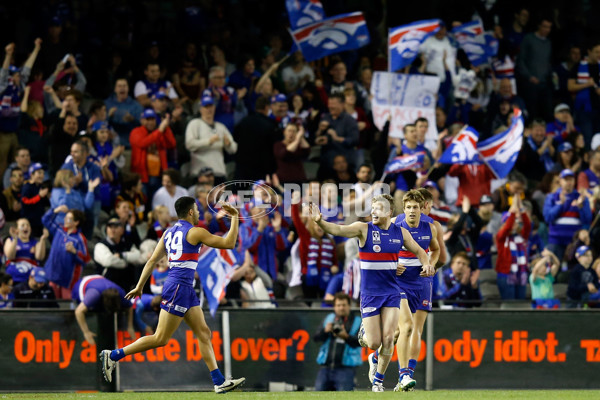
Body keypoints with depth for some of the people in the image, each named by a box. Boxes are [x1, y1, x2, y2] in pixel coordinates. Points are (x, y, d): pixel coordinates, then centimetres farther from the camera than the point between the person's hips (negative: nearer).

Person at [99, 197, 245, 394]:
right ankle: (113, 355, -4)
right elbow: (228, 243, -9)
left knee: (204, 333, 8)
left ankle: (219, 382, 5)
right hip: (179, 288, -10)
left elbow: (152, 260, 12)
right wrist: (235, 218, 2)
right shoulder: (195, 232, -10)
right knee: (160, 339, -7)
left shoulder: (169, 232, 13)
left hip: (186, 289, 10)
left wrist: (139, 287, 15)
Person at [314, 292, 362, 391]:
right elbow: (316, 338, 8)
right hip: (325, 367, 4)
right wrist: (325, 331, -13)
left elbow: (360, 342, -9)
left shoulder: (357, 322, 5)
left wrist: (346, 336, -26)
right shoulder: (329, 319, 15)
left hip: (345, 368, -4)